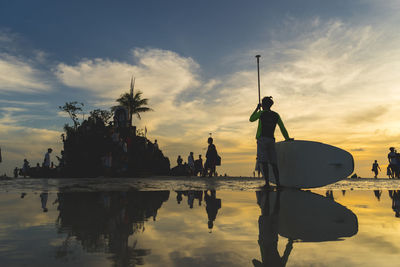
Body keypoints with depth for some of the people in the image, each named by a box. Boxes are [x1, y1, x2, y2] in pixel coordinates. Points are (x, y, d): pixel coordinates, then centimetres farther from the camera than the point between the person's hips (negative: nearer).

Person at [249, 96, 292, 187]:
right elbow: (282, 128, 15)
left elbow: (251, 119, 15)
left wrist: (257, 109, 23)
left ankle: (267, 182, -13)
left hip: (262, 139, -4)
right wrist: (287, 138, 26)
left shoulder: (261, 113, -1)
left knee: (264, 162, -7)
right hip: (271, 140, 4)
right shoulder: (276, 115, 11)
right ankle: (277, 182, 2)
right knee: (273, 162, 7)